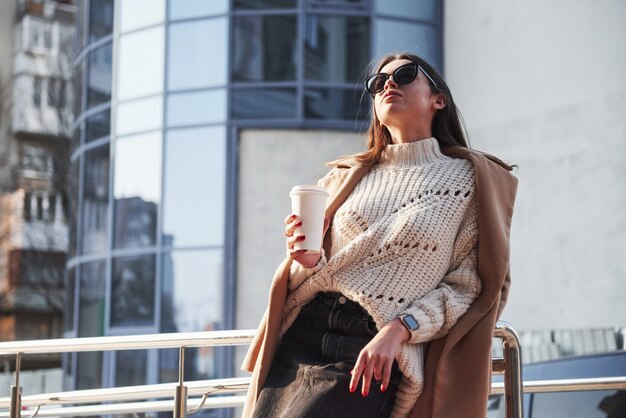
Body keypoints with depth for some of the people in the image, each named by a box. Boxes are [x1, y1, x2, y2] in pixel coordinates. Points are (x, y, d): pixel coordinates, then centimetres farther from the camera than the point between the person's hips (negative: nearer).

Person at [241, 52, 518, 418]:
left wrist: (399, 329, -16)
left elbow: (471, 287, -1)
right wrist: (309, 262, -1)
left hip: (368, 357, -5)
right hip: (299, 335, 5)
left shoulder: (471, 179, 6)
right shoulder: (346, 177, 20)